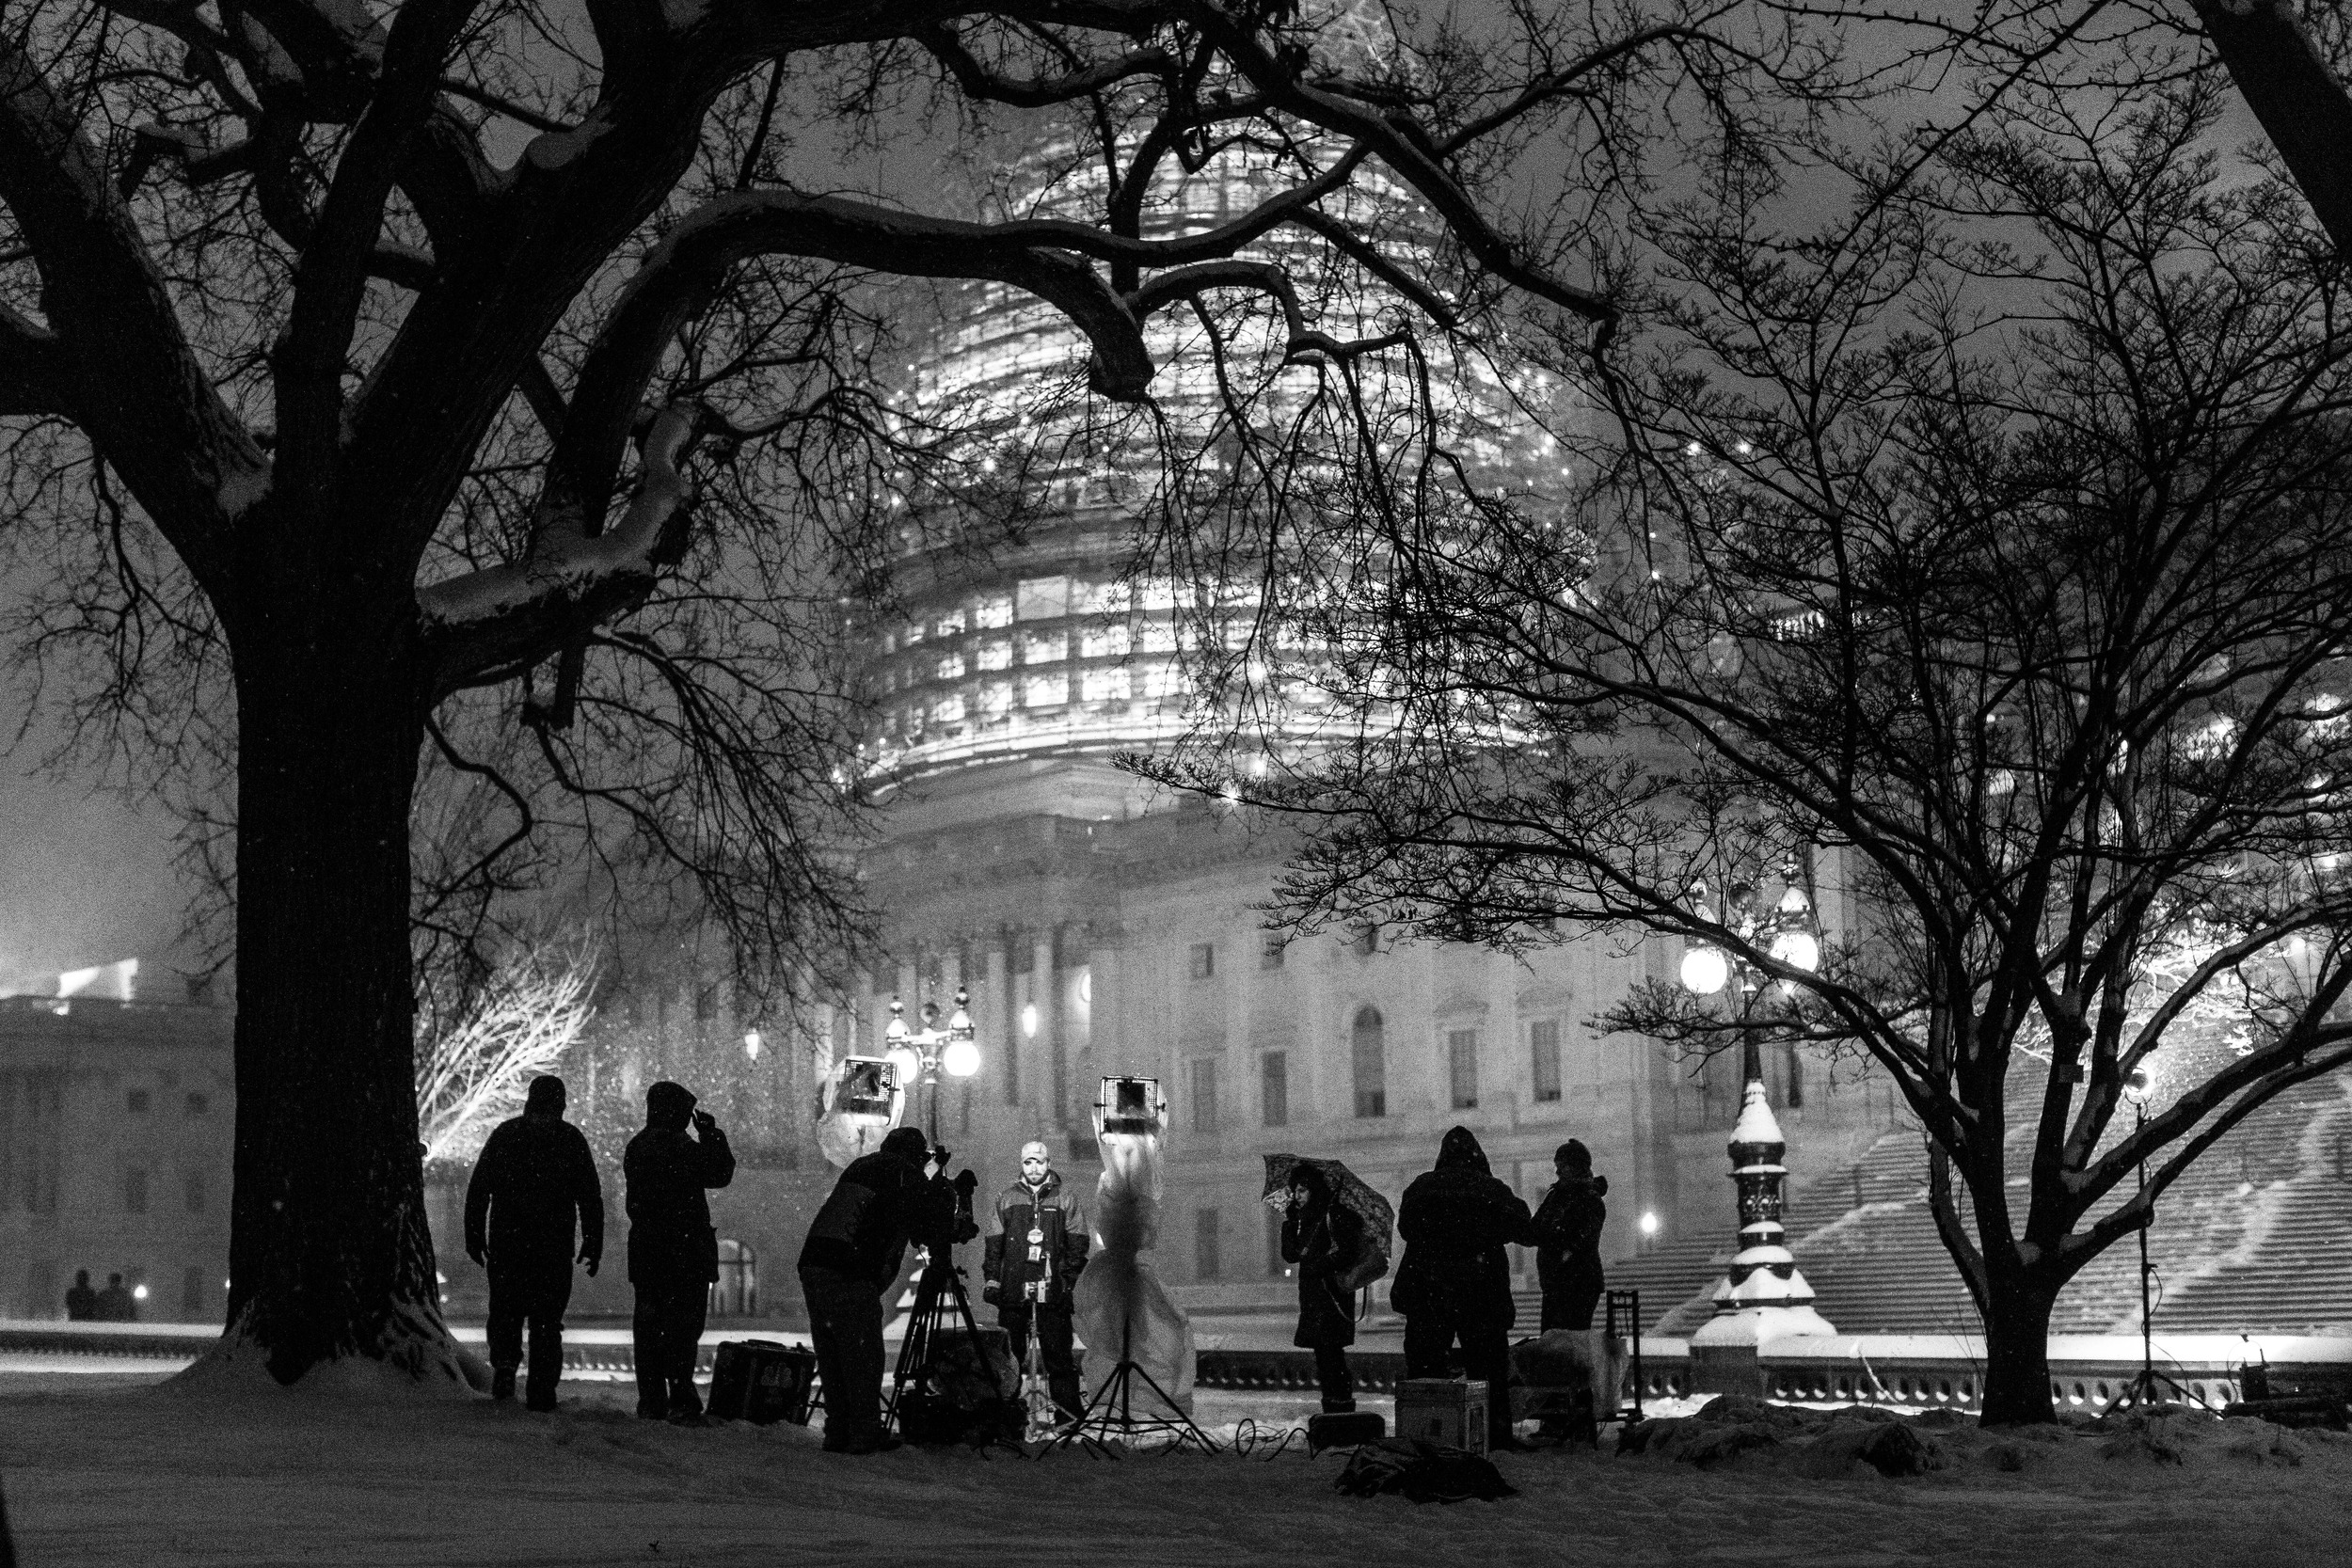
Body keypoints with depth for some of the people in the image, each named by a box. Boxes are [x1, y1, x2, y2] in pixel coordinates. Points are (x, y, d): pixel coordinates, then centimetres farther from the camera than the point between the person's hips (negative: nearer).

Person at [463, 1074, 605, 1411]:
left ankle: (504, 1363, -10)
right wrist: (593, 1245, 4)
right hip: (555, 1244, 0)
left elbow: (478, 1188, 3)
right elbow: (590, 1197, 1)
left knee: (505, 1310, 14)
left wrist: (474, 1236, 7)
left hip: (506, 1241, 1)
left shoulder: (505, 1134, 5)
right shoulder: (571, 1139, 3)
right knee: (547, 1319, 6)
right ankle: (541, 1391, 1)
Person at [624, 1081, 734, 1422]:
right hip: (684, 1250, -8)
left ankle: (651, 1400, 12)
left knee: (648, 1326, 10)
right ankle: (681, 1400, -9)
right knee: (683, 1324, -6)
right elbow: (720, 1173, -8)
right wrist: (712, 1135, 2)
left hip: (645, 1250, 8)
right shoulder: (681, 1146, -14)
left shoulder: (636, 1147, 13)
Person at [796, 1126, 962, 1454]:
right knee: (862, 1358, -1)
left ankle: (838, 1433, 13)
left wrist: (937, 1184, 32)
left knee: (831, 1358, 11)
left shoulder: (860, 1167, 23)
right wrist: (947, 1191, 14)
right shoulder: (905, 1174, 1)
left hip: (812, 1265, 7)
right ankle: (865, 1436, -2)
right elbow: (932, 1231, 0)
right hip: (851, 1278, -7)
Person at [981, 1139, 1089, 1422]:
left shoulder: (1066, 1198, 8)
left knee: (1059, 1353, -4)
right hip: (1013, 1290, 2)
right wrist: (991, 1279, 5)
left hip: (1053, 1291, -2)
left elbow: (1078, 1243, 7)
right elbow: (993, 1242, 13)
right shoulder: (1006, 1199, 13)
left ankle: (1070, 1411, -1)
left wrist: (1070, 1277, -2)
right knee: (1009, 1354, 2)